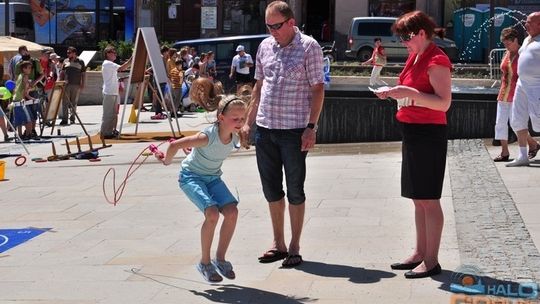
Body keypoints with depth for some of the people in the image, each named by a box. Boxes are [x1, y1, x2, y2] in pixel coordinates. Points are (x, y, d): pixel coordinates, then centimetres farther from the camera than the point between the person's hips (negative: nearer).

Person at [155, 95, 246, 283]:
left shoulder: (235, 138, -9)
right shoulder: (208, 136, -31)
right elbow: (175, 145, -26)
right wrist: (166, 161, -9)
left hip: (213, 177, 6)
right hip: (191, 176, -6)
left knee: (232, 212, -14)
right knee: (212, 213, -25)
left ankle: (220, 259, 4)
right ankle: (205, 263, -6)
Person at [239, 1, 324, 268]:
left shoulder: (309, 47, -6)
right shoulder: (265, 46, 10)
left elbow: (318, 89, -7)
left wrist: (311, 126, -14)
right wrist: (248, 121, 14)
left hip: (294, 130, -5)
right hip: (264, 128, 6)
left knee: (295, 191, 3)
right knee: (271, 190, 11)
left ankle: (294, 248, 13)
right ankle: (278, 244, 23)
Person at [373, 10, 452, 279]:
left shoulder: (436, 60, -14)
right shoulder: (415, 58, 15)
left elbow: (444, 103, -21)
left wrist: (409, 92, -27)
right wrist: (393, 93, 12)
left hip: (428, 134, -10)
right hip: (412, 132, 10)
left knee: (429, 199, -5)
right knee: (418, 199, 14)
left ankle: (431, 261, 1)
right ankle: (420, 253, 23)